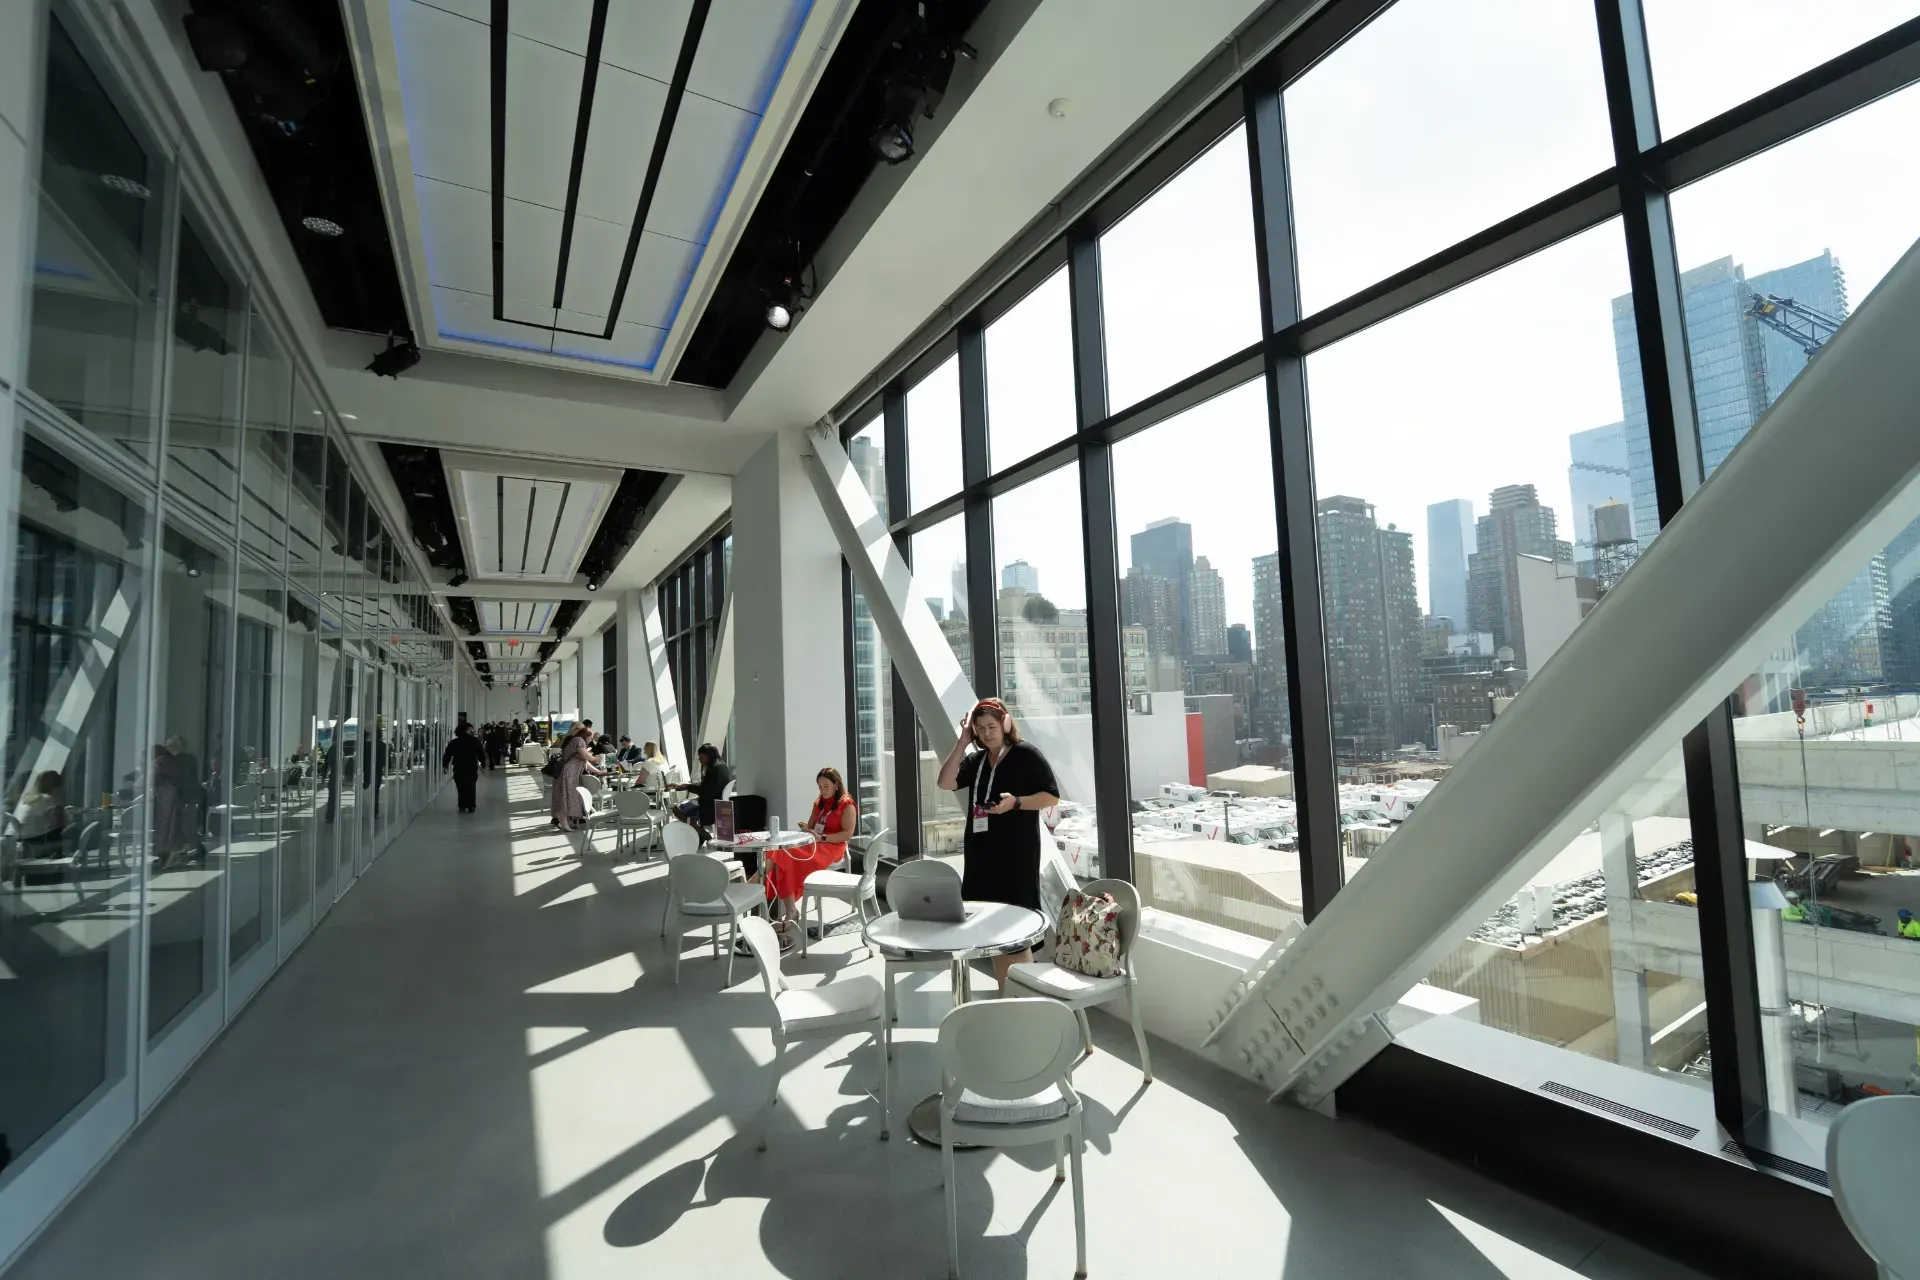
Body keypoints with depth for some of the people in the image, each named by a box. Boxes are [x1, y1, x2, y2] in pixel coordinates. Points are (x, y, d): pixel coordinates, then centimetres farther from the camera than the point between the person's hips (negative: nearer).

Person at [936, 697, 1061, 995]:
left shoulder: (1026, 754, -5)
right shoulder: (975, 760, 11)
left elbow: (1052, 796, -7)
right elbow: (945, 782, -3)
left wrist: (1016, 802, -22)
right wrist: (963, 741, -4)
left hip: (1017, 854, -6)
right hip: (981, 854, 6)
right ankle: (1004, 997, 24)